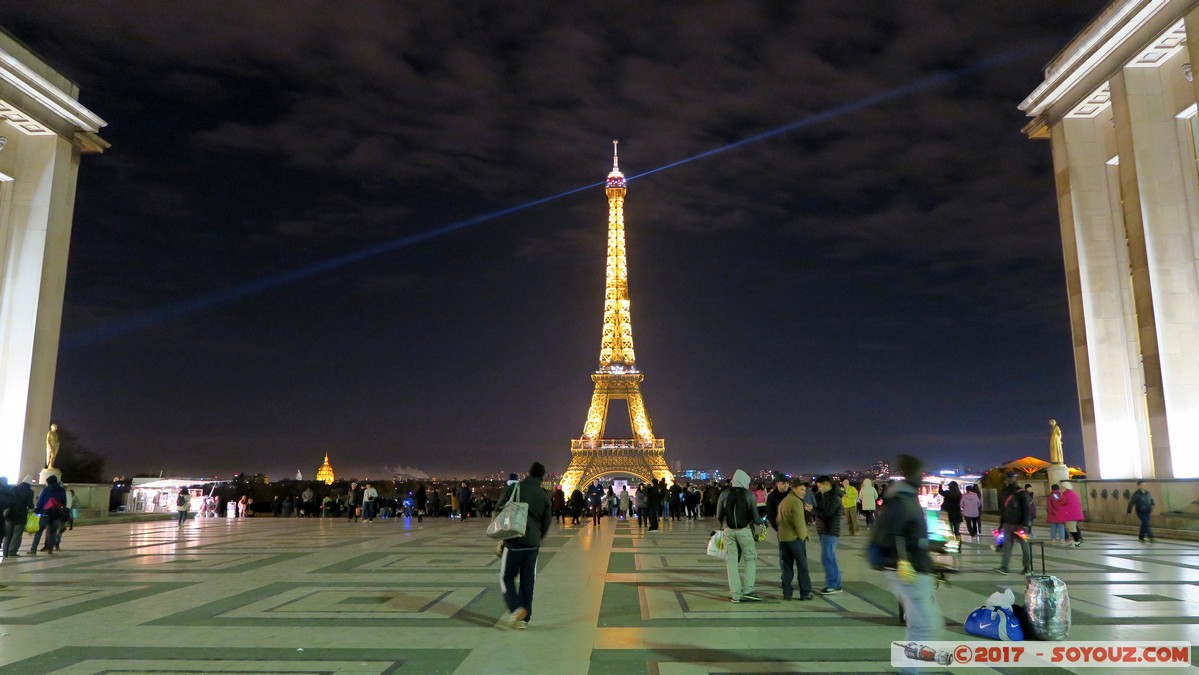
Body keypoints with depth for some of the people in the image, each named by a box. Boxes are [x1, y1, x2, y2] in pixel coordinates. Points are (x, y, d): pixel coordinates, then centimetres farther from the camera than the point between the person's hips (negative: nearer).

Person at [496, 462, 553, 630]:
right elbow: (546, 523, 10)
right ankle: (524, 618, 13)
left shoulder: (513, 489, -3)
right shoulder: (544, 496, 5)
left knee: (507, 577, 10)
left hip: (514, 541, -3)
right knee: (527, 581, 11)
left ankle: (516, 608, -9)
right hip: (533, 543, 3)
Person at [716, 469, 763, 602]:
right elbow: (755, 517, -4)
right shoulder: (749, 495, -4)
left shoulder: (724, 494, 2)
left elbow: (719, 516, 4)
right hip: (745, 530, -2)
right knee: (750, 559, 12)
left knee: (731, 561, 7)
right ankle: (748, 590, 3)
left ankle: (735, 595, 7)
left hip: (729, 531, 2)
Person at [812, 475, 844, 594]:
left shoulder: (834, 498, -16)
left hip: (830, 532, -10)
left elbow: (826, 514, -20)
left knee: (827, 558, -8)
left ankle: (833, 585, -3)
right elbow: (821, 510, 16)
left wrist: (812, 509, -13)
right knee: (830, 559, 13)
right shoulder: (825, 496, 14)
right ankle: (835, 584, 20)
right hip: (824, 531, 10)